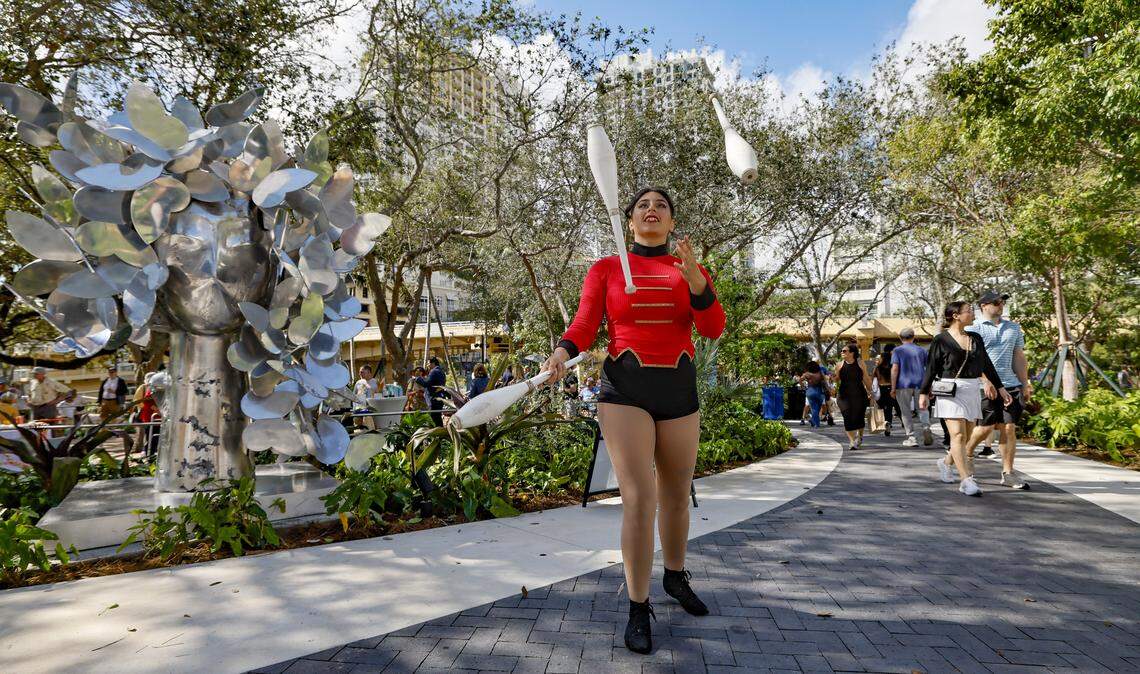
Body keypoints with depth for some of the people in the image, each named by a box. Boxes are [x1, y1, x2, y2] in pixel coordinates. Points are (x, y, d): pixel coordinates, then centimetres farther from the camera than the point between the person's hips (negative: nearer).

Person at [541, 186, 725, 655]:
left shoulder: (691, 269, 9)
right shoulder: (606, 269, 5)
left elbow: (713, 328, -2)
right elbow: (583, 325, -1)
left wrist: (691, 273, -17)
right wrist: (562, 353, -23)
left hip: (679, 388, 3)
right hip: (625, 387, -3)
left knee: (676, 497, 14)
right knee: (639, 499, -11)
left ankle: (675, 577, 40)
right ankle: (638, 609, 5)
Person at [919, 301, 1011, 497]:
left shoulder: (976, 339, 13)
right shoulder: (941, 340, -3)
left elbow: (987, 364, 19)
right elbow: (931, 369, -2)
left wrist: (1000, 388, 18)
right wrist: (924, 393, -3)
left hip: (973, 391, 6)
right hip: (950, 391, -6)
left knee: (966, 437, 8)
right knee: (958, 435, -11)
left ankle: (945, 462, 33)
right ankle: (967, 481, -11)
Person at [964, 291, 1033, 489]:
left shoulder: (1013, 328, 17)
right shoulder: (973, 328, -2)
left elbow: (1019, 358, 20)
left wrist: (1025, 385, 17)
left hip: (1010, 385, 5)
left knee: (1009, 428, 1)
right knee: (986, 427, -3)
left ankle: (1008, 474, 8)